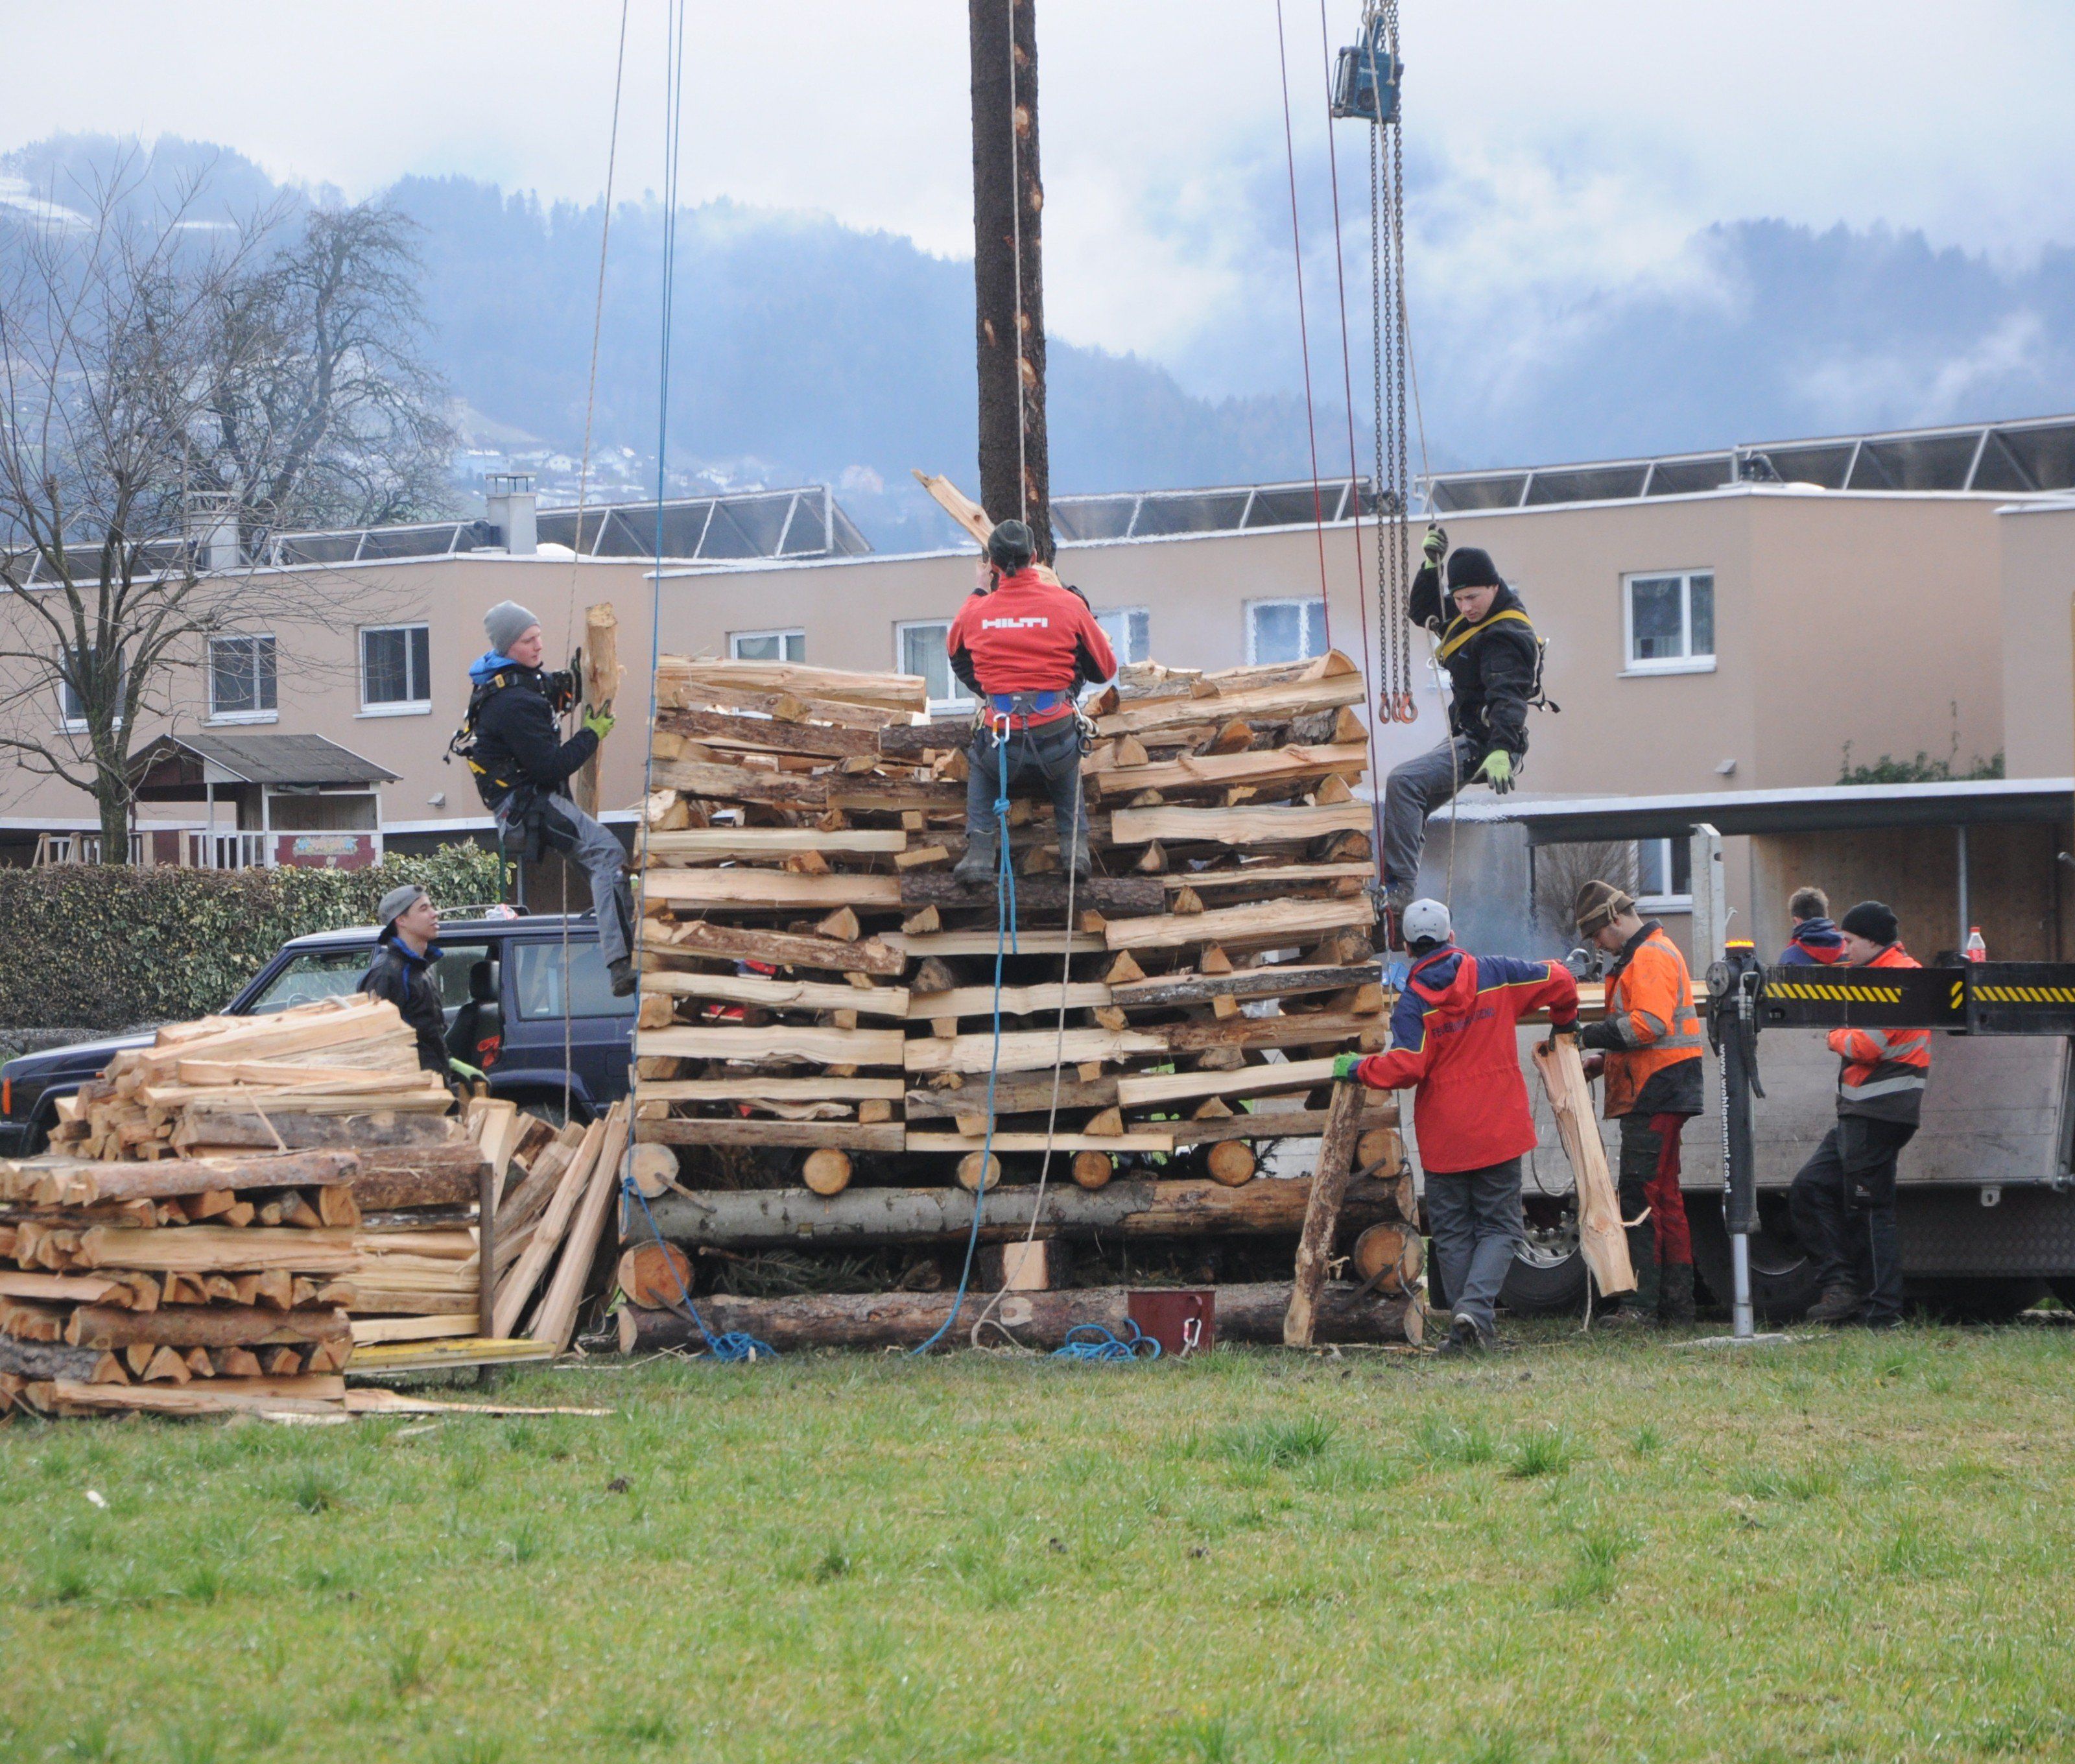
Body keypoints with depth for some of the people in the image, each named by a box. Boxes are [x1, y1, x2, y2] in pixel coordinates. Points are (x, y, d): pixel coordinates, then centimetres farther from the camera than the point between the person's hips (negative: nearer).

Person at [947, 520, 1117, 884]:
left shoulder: (976, 612, 1)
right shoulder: (1067, 604, -3)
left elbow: (953, 649, 27)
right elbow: (1106, 668, 9)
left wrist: (979, 593, 37)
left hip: (1003, 743, 0)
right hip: (1057, 740, 0)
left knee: (981, 763, 36)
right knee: (1065, 764, 38)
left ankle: (979, 851, 18)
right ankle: (1075, 842, 21)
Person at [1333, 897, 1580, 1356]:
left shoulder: (1413, 1002, -7)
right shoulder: (1493, 974, -1)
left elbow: (1404, 1067, -16)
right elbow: (1558, 981, 4)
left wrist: (1357, 1069, 0)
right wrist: (1564, 1025, 23)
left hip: (1442, 1137, -1)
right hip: (1498, 1129, 1)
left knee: (1452, 1232, 11)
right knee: (1500, 1227, 5)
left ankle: (1472, 1322, 8)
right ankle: (1475, 1308, -16)